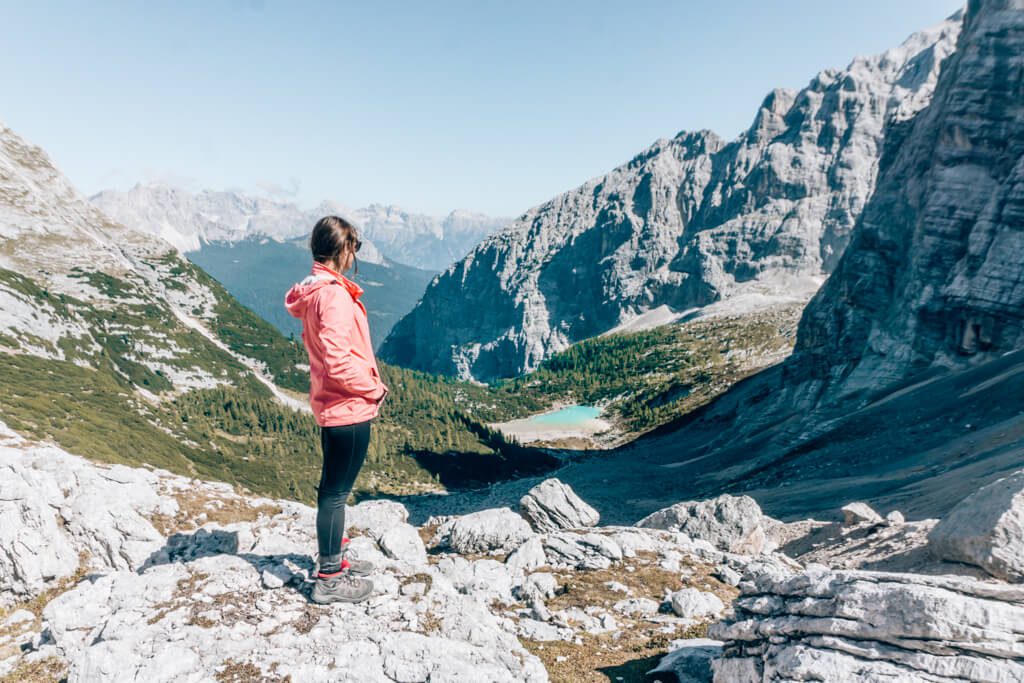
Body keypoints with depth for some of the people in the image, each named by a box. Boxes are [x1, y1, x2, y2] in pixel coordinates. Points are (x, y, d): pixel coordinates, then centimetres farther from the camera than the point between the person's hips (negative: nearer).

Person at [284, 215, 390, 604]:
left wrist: (367, 386, 12)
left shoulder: (314, 290, 10)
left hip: (333, 406, 10)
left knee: (334, 488, 21)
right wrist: (374, 388, -12)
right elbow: (338, 362, -27)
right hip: (349, 409, -10)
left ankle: (335, 558, 38)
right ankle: (330, 579, 16)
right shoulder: (334, 295, -21)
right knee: (336, 491, 1)